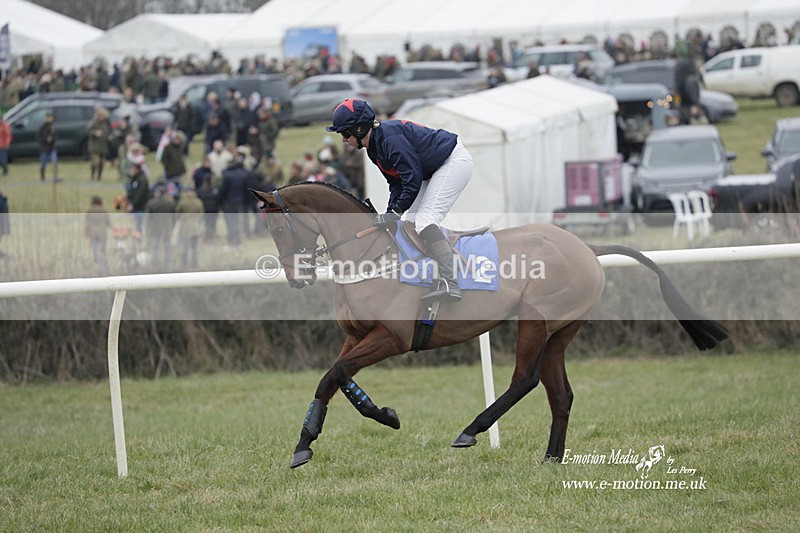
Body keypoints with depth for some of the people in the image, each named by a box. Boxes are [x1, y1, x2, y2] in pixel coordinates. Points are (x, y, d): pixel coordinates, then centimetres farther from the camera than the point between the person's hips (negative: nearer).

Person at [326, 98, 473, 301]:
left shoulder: (391, 138, -27)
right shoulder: (374, 147, 5)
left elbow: (412, 179, -27)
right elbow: (396, 183, 8)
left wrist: (396, 212, -22)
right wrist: (391, 213, -5)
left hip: (455, 161, -11)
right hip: (436, 169, 11)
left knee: (425, 219, -21)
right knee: (410, 220, 9)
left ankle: (449, 283, -32)